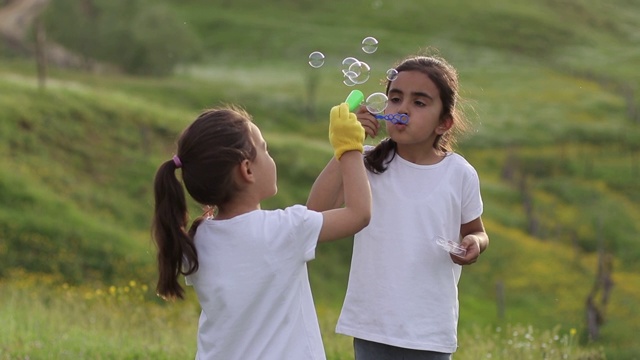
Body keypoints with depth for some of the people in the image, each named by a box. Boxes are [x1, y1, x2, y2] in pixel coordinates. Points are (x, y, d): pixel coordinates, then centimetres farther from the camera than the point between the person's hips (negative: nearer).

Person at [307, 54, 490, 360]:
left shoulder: (460, 174, -4)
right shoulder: (369, 164, -6)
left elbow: (475, 231, 13)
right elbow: (316, 213, -18)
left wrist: (474, 243, -11)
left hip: (431, 331, 0)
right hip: (372, 325, 0)